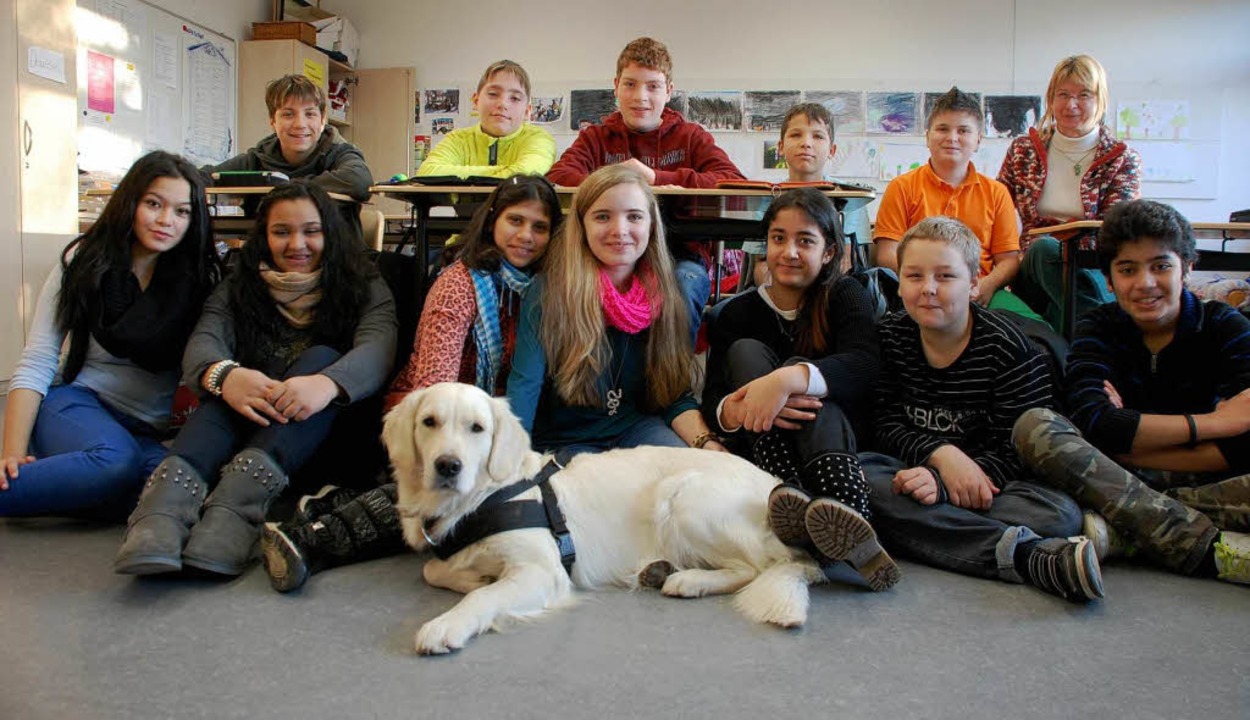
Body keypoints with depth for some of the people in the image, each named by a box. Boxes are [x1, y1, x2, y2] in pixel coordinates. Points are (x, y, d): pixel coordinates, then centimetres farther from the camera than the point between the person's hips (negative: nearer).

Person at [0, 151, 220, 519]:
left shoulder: (202, 278, 3)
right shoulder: (85, 260, 1)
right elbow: (36, 364, -3)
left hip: (150, 432, 2)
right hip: (77, 401, -2)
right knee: (115, 461, -37)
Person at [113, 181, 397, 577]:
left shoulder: (364, 288, 7)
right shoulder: (239, 288, 14)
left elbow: (376, 349, -13)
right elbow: (203, 343, -5)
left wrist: (327, 383, -37)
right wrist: (224, 375, -31)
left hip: (324, 435, -1)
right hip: (242, 426, 2)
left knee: (322, 357, -26)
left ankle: (243, 492, -48)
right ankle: (172, 490, -51)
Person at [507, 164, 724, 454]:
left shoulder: (665, 296, 0)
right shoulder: (550, 291, -12)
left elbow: (675, 396, -1)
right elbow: (524, 386, -18)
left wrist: (708, 444, -21)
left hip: (636, 428, 2)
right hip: (564, 439, -2)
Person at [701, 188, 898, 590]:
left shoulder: (846, 296, 3)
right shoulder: (738, 313, 8)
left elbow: (865, 362, -21)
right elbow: (711, 398, -7)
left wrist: (788, 379, -39)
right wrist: (733, 412, -33)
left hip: (839, 438, -2)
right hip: (767, 450, 2)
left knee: (800, 368, -28)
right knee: (745, 350, -18)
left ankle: (845, 516, -58)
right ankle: (789, 494, -46)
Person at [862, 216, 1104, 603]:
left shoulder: (1007, 346, -6)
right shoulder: (890, 337, 4)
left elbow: (1018, 450, -12)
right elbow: (887, 426, -2)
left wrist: (942, 482, -28)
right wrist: (941, 455, -23)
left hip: (985, 481, -1)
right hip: (919, 472, 2)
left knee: (1060, 511, -29)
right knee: (854, 470, -31)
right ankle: (1026, 555, -40)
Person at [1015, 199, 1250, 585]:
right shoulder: (1098, 328, 1)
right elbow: (1094, 422, -20)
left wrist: (1127, 440, -18)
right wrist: (1214, 422, -18)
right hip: (1121, 478, 1)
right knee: (1034, 425, -28)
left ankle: (1119, 531, -31)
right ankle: (1210, 549, -32)